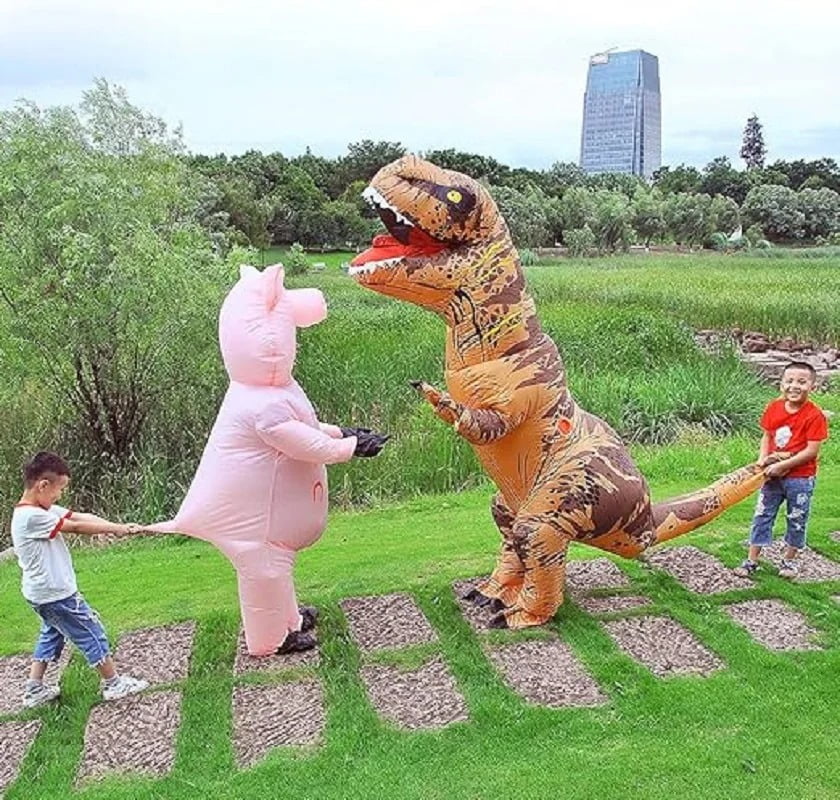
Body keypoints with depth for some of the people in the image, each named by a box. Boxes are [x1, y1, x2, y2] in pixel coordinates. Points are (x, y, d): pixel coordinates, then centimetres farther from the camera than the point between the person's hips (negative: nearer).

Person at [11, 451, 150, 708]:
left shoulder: (41, 510, 4)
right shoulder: (32, 517, -25)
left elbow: (80, 516, -3)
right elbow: (76, 526, -21)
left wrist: (119, 526, -10)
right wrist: (115, 529, -13)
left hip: (43, 592, 10)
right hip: (55, 593, -10)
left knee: (51, 635, 25)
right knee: (91, 633, 3)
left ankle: (35, 690, 32)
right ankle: (114, 684, 16)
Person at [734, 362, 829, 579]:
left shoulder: (814, 415, -17)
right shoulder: (773, 408, -3)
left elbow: (812, 450, -19)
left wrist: (782, 465, -21)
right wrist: (762, 459, -10)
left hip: (800, 478, -4)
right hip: (773, 474, 4)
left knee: (797, 520, 12)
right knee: (762, 516, 8)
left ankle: (789, 560, 31)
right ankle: (752, 560, 17)